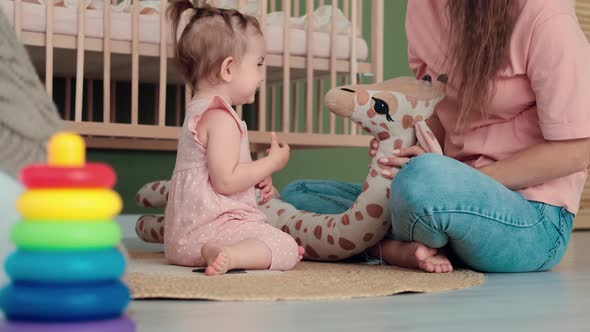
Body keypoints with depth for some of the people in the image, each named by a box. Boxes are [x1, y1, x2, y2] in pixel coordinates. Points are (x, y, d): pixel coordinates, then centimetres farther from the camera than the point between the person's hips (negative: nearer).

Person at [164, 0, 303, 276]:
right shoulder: (221, 118, -17)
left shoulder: (198, 111, 17)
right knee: (286, 248, -17)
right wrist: (272, 162, -12)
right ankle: (226, 255, -37)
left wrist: (257, 180, 13)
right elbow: (225, 180, -23)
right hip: (212, 227, -10)